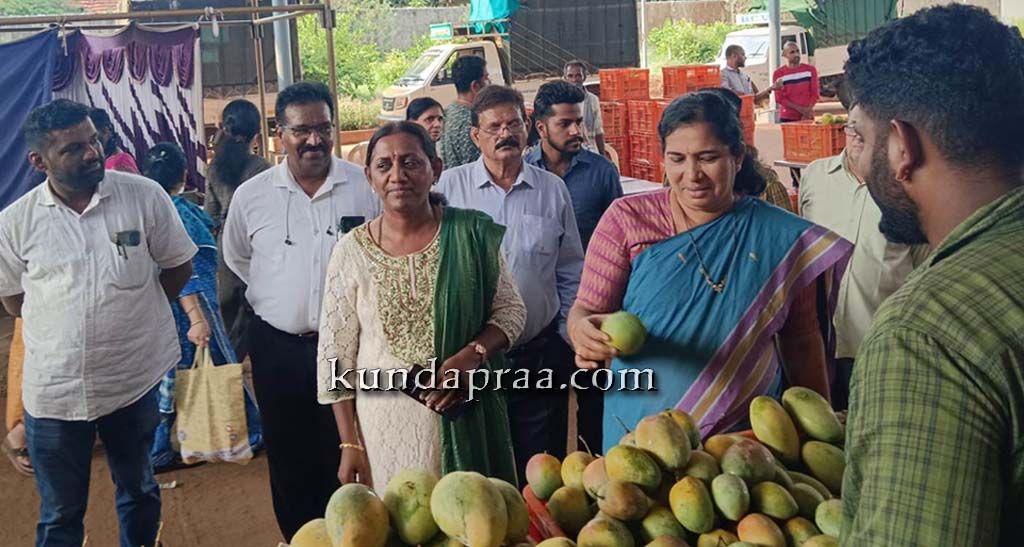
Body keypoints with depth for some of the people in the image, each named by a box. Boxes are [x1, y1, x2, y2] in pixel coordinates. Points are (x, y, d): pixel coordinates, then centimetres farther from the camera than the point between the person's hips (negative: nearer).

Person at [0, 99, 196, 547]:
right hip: (53, 389, 0)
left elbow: (178, 266, 4)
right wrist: (68, 324, 3)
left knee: (139, 492, 22)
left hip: (134, 381, 0)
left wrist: (136, 314, 5)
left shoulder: (144, 196, -9)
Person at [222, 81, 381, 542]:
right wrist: (243, 339, 14)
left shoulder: (367, 186, -4)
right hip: (279, 349, 2)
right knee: (290, 462, 13)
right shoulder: (250, 196, 0)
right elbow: (235, 270, 13)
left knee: (349, 459, 7)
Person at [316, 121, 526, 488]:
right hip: (384, 421, 0)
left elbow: (511, 310, 3)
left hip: (465, 419, 0)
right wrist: (350, 444, -2)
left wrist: (471, 355, -16)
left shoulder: (472, 234, -4)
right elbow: (336, 354, 0)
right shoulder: (352, 251, -3)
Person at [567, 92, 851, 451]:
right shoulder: (627, 219, -5)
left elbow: (803, 344, 3)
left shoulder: (782, 237, -3)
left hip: (745, 437, 1)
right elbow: (586, 308, -7)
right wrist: (582, 332, -29)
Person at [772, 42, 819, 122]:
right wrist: (800, 109, -14)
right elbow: (779, 98, -4)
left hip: (807, 117, 2)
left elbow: (815, 93, 4)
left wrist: (808, 111, -11)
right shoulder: (778, 73, 0)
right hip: (787, 118, -2)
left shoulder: (810, 69, 7)